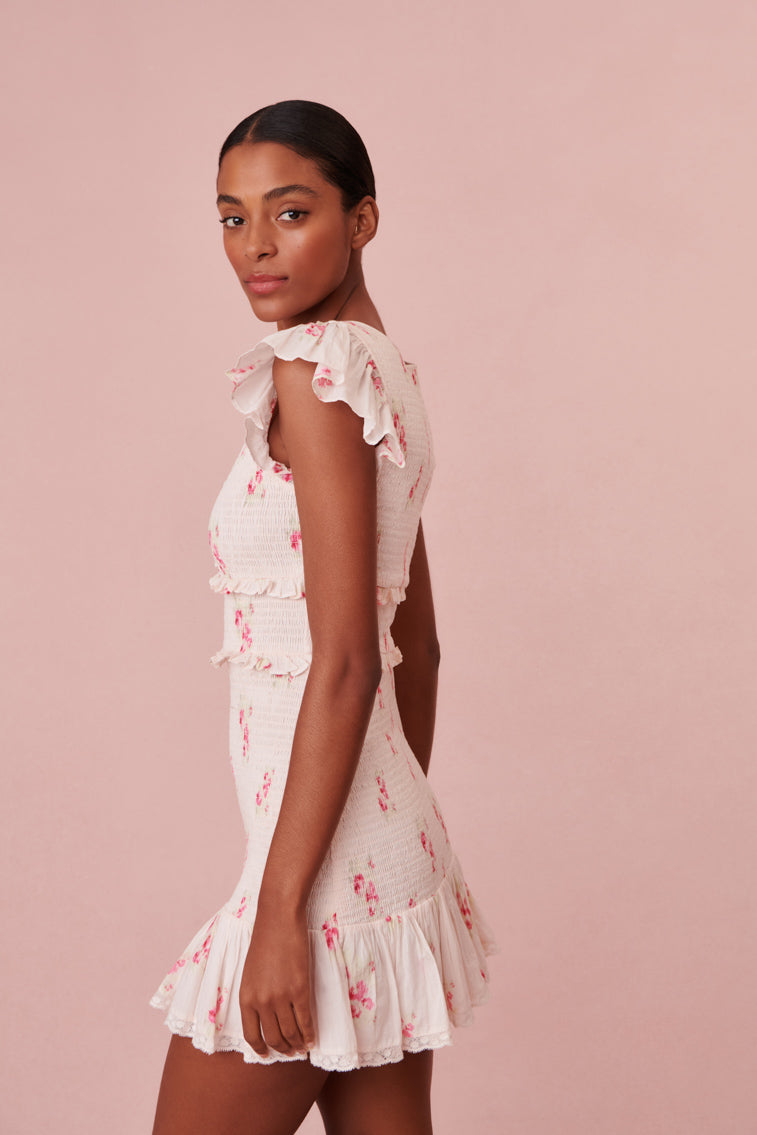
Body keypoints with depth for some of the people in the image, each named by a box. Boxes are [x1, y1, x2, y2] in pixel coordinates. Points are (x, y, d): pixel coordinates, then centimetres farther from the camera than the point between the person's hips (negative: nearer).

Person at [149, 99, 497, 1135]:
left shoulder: (314, 366, -15)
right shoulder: (385, 369, 12)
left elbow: (345, 663, -21)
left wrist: (280, 910, -19)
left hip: (325, 860, -9)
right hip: (399, 856, 9)